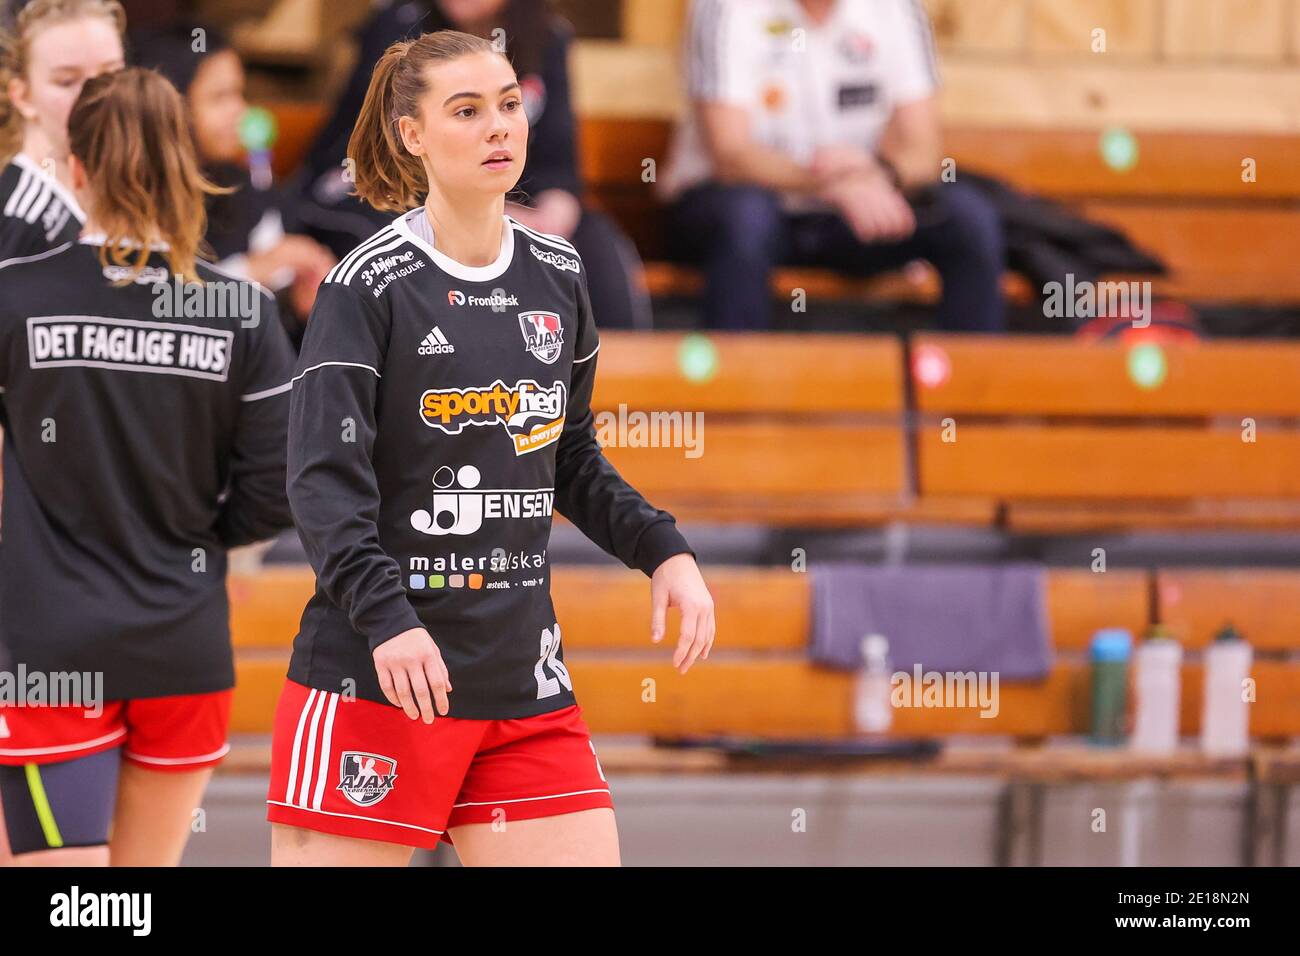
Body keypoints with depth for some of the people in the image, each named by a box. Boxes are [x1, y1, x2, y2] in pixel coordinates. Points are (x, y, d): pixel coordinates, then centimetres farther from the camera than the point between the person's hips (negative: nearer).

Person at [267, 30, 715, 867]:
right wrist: (387, 619, -30)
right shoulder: (370, 285, -8)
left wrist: (664, 549, 5)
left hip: (527, 680, 5)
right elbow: (324, 482, -15)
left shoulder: (558, 276, 10)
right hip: (376, 679, -5)